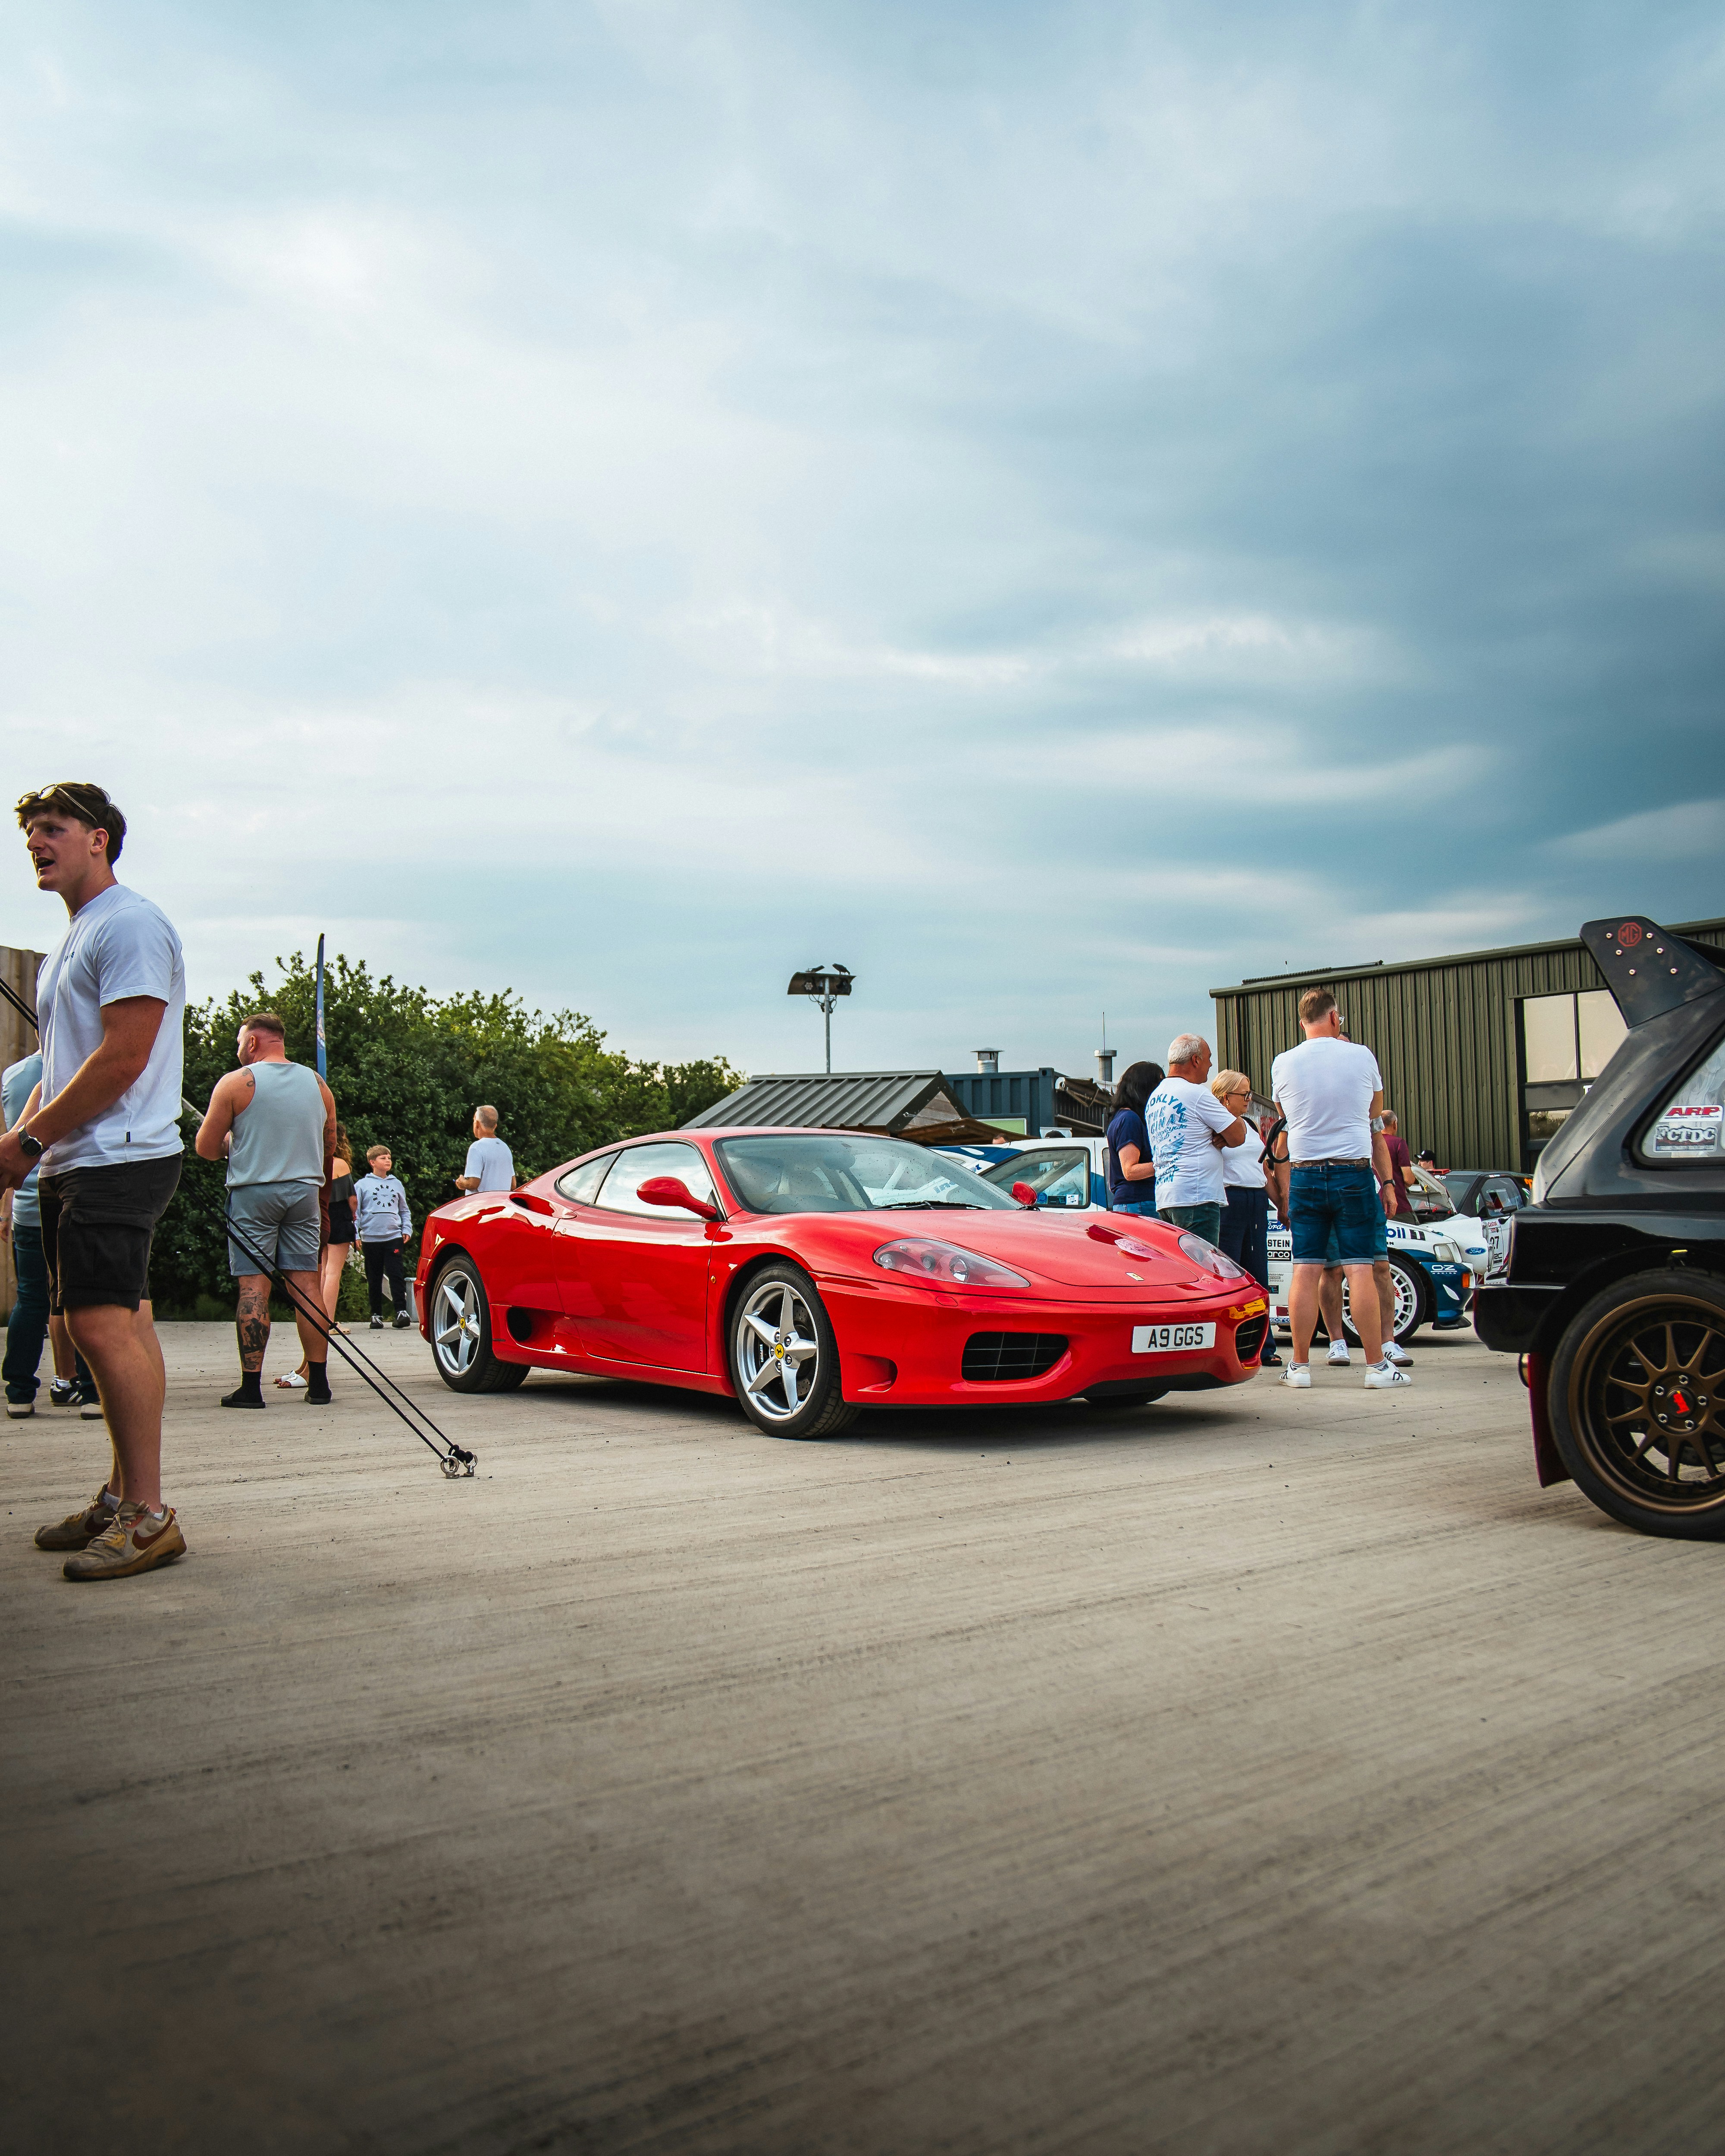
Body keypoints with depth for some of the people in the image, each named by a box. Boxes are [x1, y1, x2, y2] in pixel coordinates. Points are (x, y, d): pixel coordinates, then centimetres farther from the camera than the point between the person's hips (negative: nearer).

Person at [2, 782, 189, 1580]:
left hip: (119, 1159, -10)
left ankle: (147, 1517, -12)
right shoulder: (70, 942, 24)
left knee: (103, 1325, -15)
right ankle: (122, 1498, 16)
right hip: (75, 1165, 10)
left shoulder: (129, 924, -8)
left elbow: (123, 1059, -16)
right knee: (117, 1328, 10)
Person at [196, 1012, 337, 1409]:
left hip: (253, 1193, -4)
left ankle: (251, 1386, -4)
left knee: (254, 1287, -3)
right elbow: (330, 1149, 16)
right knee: (307, 1284, 5)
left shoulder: (236, 1083, -5)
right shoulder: (318, 1084, 10)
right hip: (305, 1191, 4)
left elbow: (207, 1149, -4)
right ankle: (318, 1383, 4)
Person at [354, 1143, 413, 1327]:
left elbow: (404, 1210, 22)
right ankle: (376, 1315, 12)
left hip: (394, 1236, 1)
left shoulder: (396, 1184, 15)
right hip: (371, 1238, -1)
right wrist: (356, 1235, -4)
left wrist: (407, 1229, 10)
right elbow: (355, 1211, 3)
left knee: (396, 1274, -9)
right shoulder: (362, 1185, 5)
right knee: (374, 1278, 5)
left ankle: (401, 1311, -11)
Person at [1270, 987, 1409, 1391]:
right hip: (1354, 1174, -2)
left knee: (1305, 1272, 3)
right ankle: (1376, 1366, 3)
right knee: (1360, 1270, -1)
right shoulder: (1361, 1056, -1)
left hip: (1304, 1175, 2)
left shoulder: (1283, 1064, 1)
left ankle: (1300, 1365, 6)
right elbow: (1375, 1114, 13)